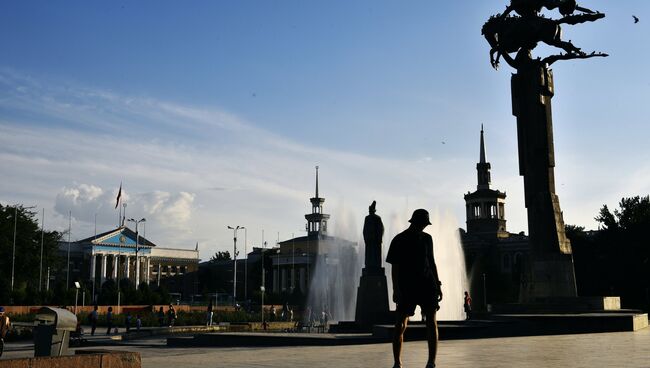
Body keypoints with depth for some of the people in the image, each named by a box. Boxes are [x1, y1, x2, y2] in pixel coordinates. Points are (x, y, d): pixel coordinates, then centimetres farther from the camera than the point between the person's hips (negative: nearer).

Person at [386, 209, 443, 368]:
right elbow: (394, 267, -1)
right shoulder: (399, 240, 1)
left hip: (427, 285, 3)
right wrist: (395, 289, -8)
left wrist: (437, 285, 13)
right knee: (400, 324, -3)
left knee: (431, 320, -8)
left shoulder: (427, 238, 13)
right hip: (406, 287, -3)